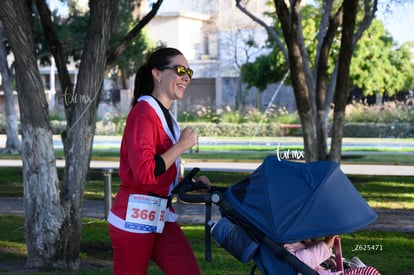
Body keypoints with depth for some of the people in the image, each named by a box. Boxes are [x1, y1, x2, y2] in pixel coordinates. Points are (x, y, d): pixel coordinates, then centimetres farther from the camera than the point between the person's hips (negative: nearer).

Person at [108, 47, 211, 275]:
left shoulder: (166, 116, 15)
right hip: (135, 218, -8)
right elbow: (145, 172, -24)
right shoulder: (144, 112, -14)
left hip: (161, 216, 9)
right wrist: (182, 145, -16)